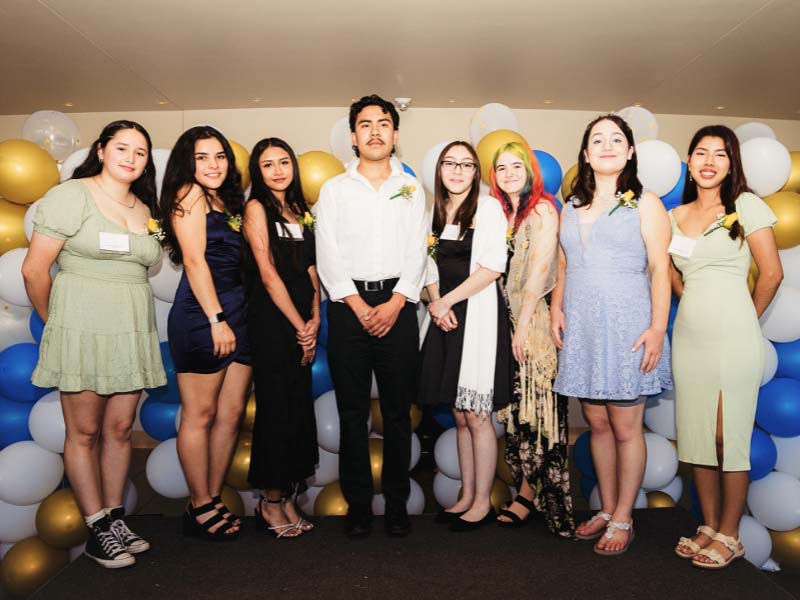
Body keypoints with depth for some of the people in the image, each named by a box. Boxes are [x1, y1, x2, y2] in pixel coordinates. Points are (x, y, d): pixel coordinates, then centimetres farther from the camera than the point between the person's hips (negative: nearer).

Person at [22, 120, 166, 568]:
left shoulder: (145, 209, 12)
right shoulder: (71, 195, -5)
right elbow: (34, 269, -5)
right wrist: (53, 322, 4)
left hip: (133, 331, 5)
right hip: (83, 329, -5)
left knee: (120, 430, 10)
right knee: (84, 433, 5)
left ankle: (116, 520, 23)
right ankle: (98, 531, 15)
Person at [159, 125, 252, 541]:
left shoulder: (226, 201, 20)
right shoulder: (189, 194, -2)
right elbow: (194, 260, -10)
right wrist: (217, 318, -15)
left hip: (236, 312, 8)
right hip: (201, 315, -8)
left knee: (231, 413, 8)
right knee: (200, 415, 1)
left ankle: (213, 501, 19)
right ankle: (200, 509, 13)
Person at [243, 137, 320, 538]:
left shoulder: (300, 212, 17)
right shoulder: (257, 208, -1)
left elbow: (311, 271, 11)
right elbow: (268, 273, -9)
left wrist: (314, 318, -3)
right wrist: (299, 325, -9)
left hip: (302, 322, 6)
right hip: (271, 320, -6)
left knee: (299, 409, 9)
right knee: (277, 410, -1)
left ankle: (287, 498, 22)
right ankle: (271, 502, 15)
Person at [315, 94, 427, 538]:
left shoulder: (412, 189, 12)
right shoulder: (334, 189, 10)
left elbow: (417, 252, 4)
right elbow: (327, 255, 2)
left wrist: (394, 304, -10)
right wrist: (359, 306, -9)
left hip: (397, 305, 0)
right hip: (348, 306, 0)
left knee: (397, 410, 4)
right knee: (352, 412, 3)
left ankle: (397, 504, 16)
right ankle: (358, 505, 15)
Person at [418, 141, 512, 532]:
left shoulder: (488, 207, -2)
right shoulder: (436, 212, 14)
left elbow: (494, 265, -12)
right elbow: (431, 268, 14)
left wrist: (448, 301, -12)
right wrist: (436, 304, -5)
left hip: (478, 315, -6)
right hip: (446, 320, 6)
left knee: (476, 415, -1)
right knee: (459, 415, 11)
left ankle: (483, 502, 15)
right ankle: (467, 497, 24)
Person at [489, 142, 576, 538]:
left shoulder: (542, 209, -4)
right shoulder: (501, 212, 17)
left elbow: (539, 270, -12)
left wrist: (523, 324, -14)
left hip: (536, 319, -6)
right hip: (507, 319, 7)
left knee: (535, 405, -2)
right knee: (515, 406, 7)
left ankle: (527, 495, 8)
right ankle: (531, 494, 18)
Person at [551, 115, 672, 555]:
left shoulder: (645, 204, 2)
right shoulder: (571, 208, 15)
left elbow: (660, 269, -4)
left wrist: (658, 328, -12)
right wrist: (556, 307, 3)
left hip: (626, 328, -4)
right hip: (581, 330, 4)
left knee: (625, 428, 2)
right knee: (597, 424, 11)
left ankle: (623, 520, 17)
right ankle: (606, 510, 26)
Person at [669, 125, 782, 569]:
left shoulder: (746, 206, -2)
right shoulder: (674, 217, 11)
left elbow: (771, 273, -3)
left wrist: (747, 319, 6)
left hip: (732, 336, -4)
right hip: (689, 334, 5)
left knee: (729, 436, 0)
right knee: (696, 434, 9)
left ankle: (730, 536, 15)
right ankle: (709, 527, 23)